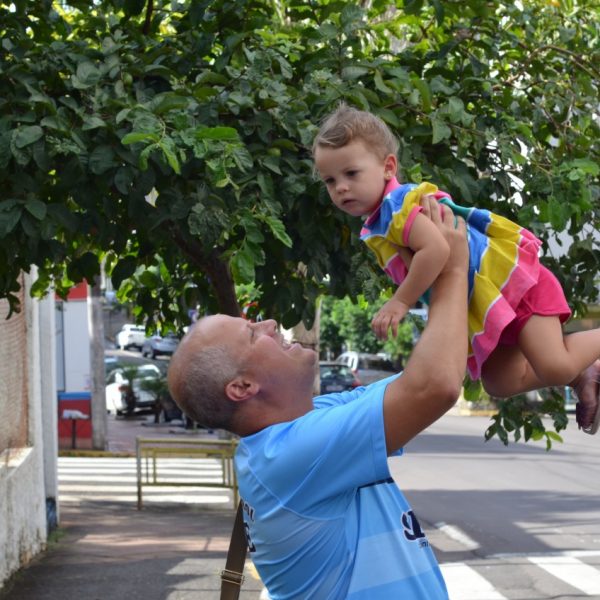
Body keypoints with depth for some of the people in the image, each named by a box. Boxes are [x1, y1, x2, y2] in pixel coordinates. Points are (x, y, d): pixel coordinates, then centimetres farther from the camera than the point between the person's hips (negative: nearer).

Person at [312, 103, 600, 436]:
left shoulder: (398, 203, -24)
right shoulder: (374, 229, 7)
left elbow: (436, 249, -39)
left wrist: (400, 303, -32)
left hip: (511, 278, -10)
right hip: (482, 307, 10)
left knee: (554, 367, -19)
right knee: (501, 383, 9)